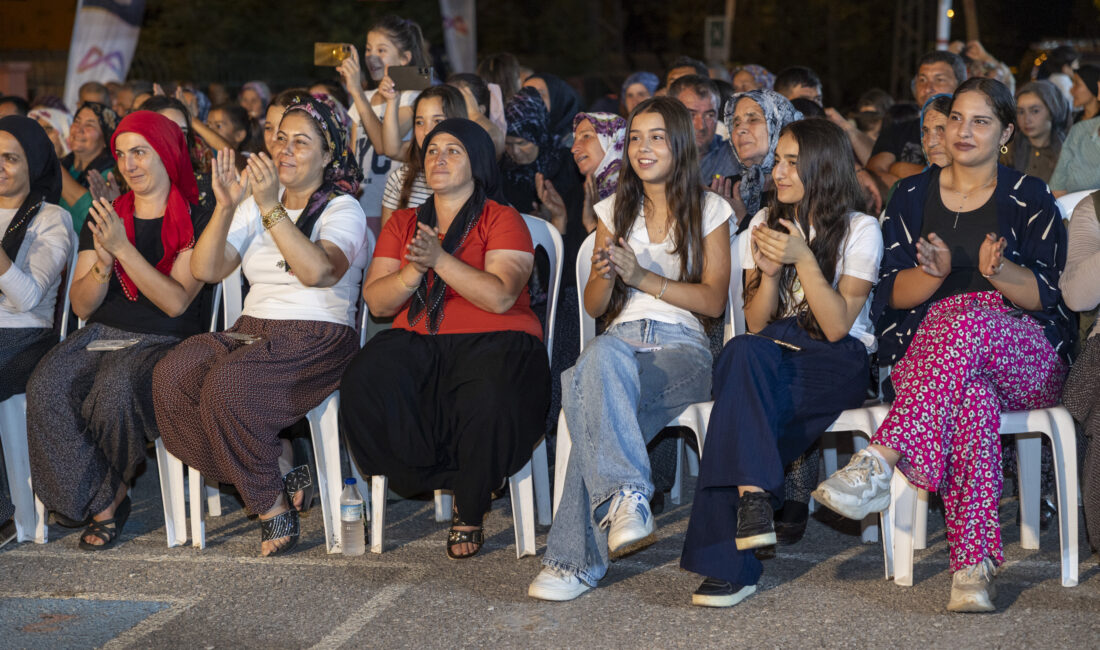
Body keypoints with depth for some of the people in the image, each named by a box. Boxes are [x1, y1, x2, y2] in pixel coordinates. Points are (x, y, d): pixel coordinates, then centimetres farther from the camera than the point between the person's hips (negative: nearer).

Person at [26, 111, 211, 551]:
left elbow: (176, 302, -12)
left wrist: (123, 249, -19)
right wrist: (103, 264, -10)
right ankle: (103, 502, -16)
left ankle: (106, 497, -9)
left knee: (118, 386, -37)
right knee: (46, 389, -28)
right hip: (101, 335, 4)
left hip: (165, 343, -4)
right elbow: (82, 306, 11)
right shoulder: (104, 219, 16)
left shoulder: (194, 221, 1)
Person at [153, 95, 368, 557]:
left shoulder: (343, 209, 2)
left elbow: (318, 271, -20)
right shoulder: (254, 206, 18)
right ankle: (280, 471, -12)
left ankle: (274, 503, -14)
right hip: (252, 331, 6)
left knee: (229, 386, -34)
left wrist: (271, 209, -23)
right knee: (171, 376, -24)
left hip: (319, 337, -6)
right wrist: (226, 206, -7)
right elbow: (206, 270, 5)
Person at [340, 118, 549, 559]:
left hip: (492, 341, -4)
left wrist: (440, 259, -18)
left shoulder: (502, 220, 5)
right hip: (416, 343, 4)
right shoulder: (403, 223, 19)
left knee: (488, 398, -38)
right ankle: (454, 480, -10)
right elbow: (376, 302, 8)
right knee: (364, 386, -29)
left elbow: (501, 297, -12)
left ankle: (469, 514, -11)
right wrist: (413, 271, -11)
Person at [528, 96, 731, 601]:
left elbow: (713, 300, 1)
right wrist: (606, 275, -8)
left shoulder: (708, 210, 12)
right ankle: (626, 494, -49)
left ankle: (577, 556, -40)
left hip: (682, 348, -2)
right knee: (602, 356, -40)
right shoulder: (614, 210, 21)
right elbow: (594, 307, 16)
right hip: (621, 339, 3)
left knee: (591, 399, -36)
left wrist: (643, 277, -10)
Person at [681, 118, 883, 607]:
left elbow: (836, 327, -10)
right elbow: (755, 323, 8)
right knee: (744, 352, -35)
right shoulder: (764, 223, 13)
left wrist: (803, 259, -18)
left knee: (742, 383, -33)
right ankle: (755, 494, -39)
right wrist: (769, 272, -11)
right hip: (773, 354, 4)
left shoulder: (859, 230, 0)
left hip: (838, 364, -4)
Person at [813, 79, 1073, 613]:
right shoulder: (913, 196, 16)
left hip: (1025, 358, -1)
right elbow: (893, 293, 8)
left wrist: (998, 270, -20)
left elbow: (1043, 295, 1)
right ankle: (975, 565, -48)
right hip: (926, 349, 1)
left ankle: (878, 462, -47)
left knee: (966, 319, -38)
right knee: (973, 398, -38)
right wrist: (935, 272, -14)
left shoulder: (1030, 199, 10)